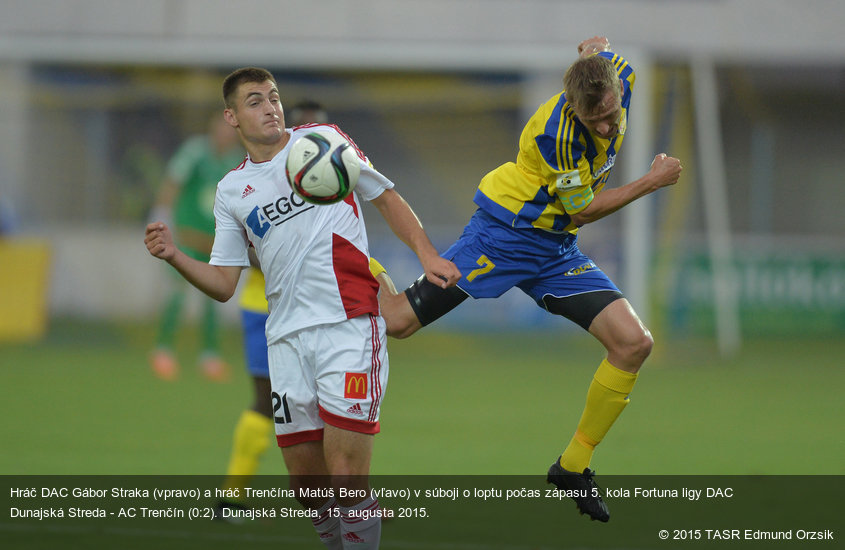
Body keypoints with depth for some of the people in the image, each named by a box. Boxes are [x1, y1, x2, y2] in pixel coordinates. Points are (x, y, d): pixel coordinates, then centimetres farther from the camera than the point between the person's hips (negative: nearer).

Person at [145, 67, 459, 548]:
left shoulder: (323, 140, 7)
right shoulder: (231, 191, 15)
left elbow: (386, 198, 14)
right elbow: (224, 284, 14)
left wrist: (427, 254, 1)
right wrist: (174, 257, -3)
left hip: (348, 326, -4)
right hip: (287, 340, 4)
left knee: (346, 481, -14)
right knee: (308, 486, 3)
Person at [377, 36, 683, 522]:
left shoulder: (620, 76, -10)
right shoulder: (555, 131, -29)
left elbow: (599, 48, 15)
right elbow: (583, 211, -17)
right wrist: (652, 182, -14)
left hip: (558, 251, 6)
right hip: (505, 233, -6)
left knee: (634, 343, -9)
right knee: (398, 323, -11)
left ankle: (574, 466, 4)